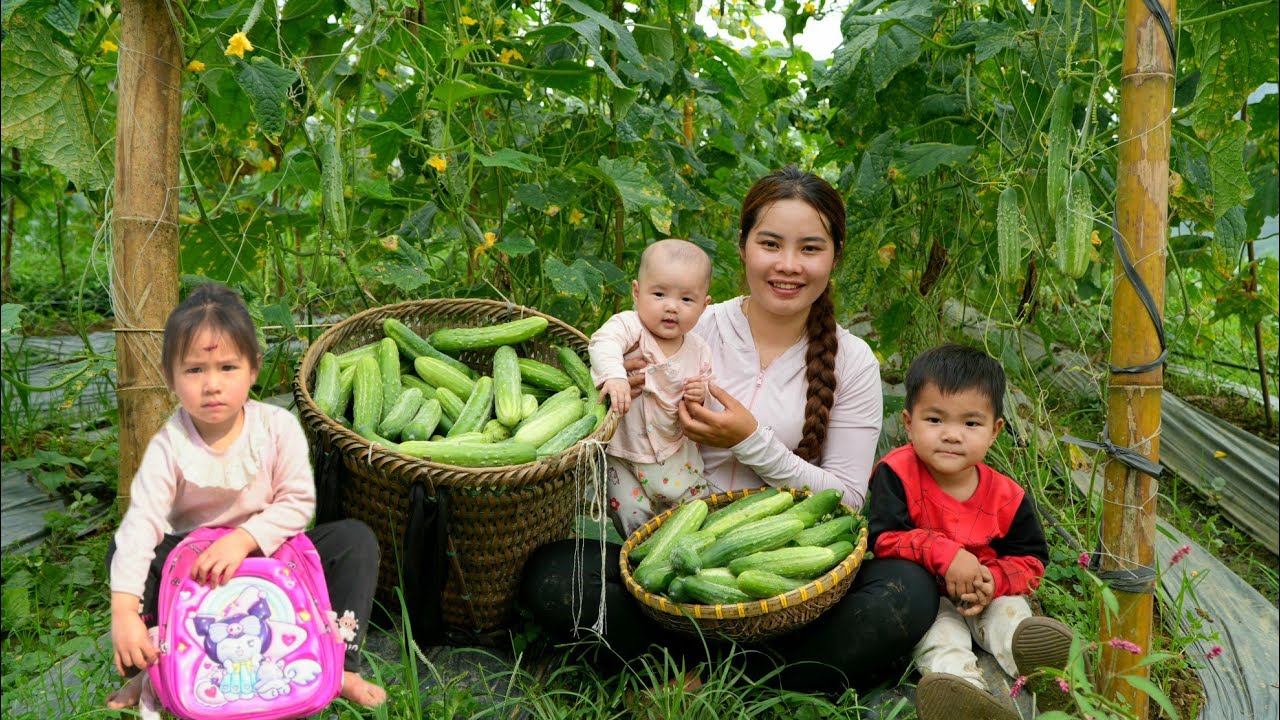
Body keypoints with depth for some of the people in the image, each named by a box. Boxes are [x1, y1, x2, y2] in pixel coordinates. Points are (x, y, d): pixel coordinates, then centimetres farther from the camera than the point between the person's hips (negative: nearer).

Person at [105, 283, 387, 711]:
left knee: (356, 539, -22)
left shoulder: (278, 427, -16)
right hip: (193, 562, 0)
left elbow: (299, 502, -16)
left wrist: (244, 539, -31)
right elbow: (142, 523, -28)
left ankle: (340, 664, -16)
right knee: (123, 549, -23)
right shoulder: (169, 446, -18)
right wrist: (124, 612, -38)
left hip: (271, 550, 0)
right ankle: (149, 668, -10)